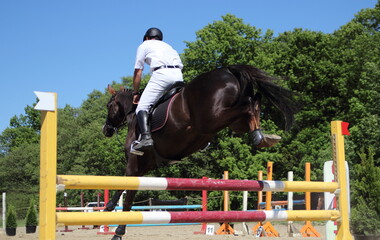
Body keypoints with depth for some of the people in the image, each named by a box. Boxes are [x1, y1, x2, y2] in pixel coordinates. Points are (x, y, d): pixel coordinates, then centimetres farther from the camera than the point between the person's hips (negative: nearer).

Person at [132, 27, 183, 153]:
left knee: (142, 106, -9)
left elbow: (138, 72, 19)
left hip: (161, 73, -6)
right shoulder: (168, 46, 36)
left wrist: (135, 93, 26)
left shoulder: (144, 45, 22)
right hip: (178, 75, 6)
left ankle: (146, 137, -31)